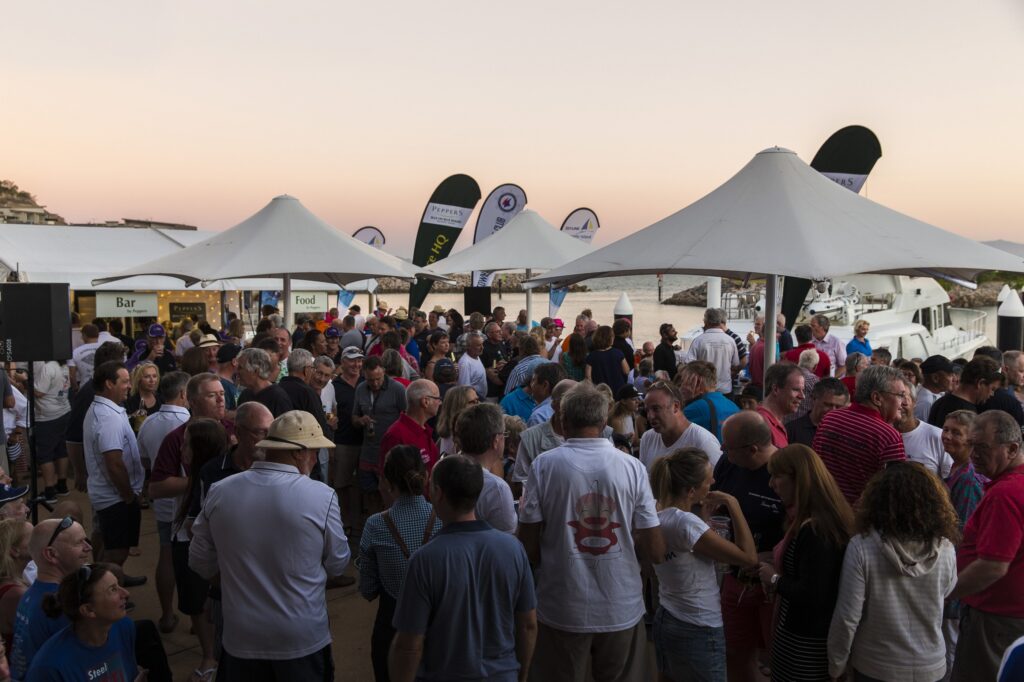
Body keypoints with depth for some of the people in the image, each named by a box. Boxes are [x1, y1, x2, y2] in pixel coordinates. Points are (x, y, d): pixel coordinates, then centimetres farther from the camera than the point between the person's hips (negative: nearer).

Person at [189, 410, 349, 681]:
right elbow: (338, 564, -5)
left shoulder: (219, 492, -9)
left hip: (240, 638, 2)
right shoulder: (321, 496, -18)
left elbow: (200, 563, 4)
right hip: (304, 639, -2)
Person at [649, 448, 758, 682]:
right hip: (698, 631, -8)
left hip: (664, 622, 8)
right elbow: (749, 558, -24)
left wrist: (698, 507, 1)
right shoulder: (685, 523, -27)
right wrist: (732, 503, -19)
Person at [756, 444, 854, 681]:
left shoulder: (814, 530, -26)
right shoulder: (829, 518, 5)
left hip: (804, 642, -9)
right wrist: (779, 577, 1)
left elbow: (811, 595, -29)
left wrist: (775, 580, -14)